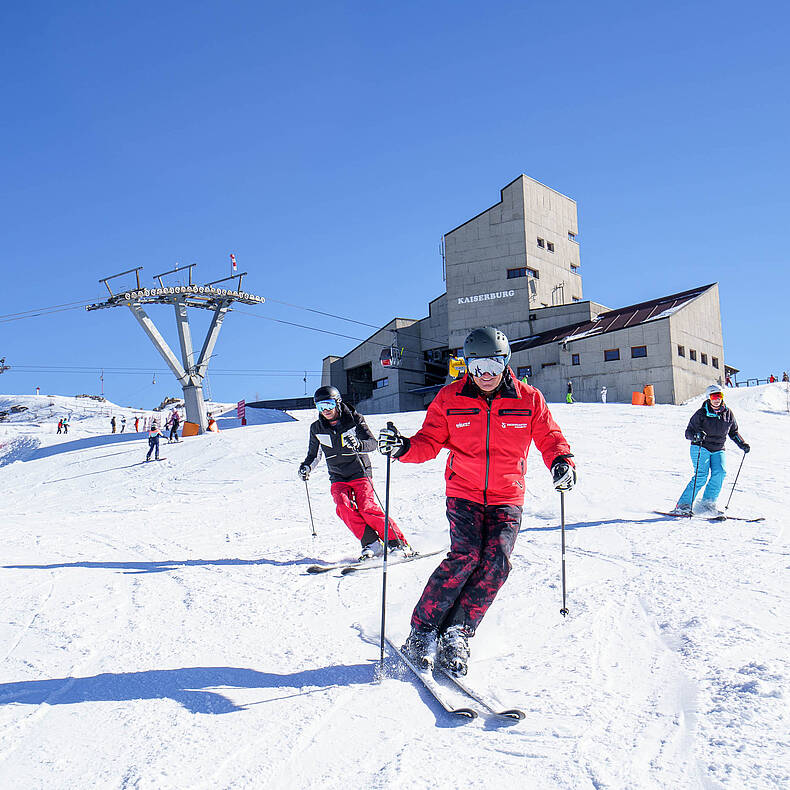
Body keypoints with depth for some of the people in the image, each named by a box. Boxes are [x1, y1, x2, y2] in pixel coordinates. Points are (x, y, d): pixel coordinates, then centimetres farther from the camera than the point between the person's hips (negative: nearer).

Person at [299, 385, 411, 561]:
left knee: (367, 508, -20)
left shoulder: (355, 419, -6)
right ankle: (371, 543, -15)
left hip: (360, 474, -3)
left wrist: (358, 444, -34)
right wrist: (307, 466, -5)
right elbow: (314, 454, 16)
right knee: (344, 507, -23)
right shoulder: (316, 428, 4)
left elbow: (373, 443, -13)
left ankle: (398, 542, -10)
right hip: (338, 479, 3)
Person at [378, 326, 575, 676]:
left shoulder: (528, 399, 0)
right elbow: (429, 442, 1)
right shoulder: (449, 399, -1)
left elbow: (549, 438, 6)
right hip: (464, 492, -1)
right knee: (466, 554, -20)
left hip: (507, 499, 1)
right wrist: (404, 448, -20)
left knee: (497, 561, -16)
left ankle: (457, 634, -4)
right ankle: (422, 629, -7)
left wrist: (562, 461, -15)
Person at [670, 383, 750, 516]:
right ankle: (683, 505, -13)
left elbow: (733, 432, 22)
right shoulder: (701, 413, -6)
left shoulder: (728, 414, 7)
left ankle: (708, 504, -10)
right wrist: (696, 435, -28)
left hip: (718, 450, 4)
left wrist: (742, 444, 9)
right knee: (701, 476, -18)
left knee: (720, 472, -19)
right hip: (701, 448, -4)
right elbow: (688, 432, -7)